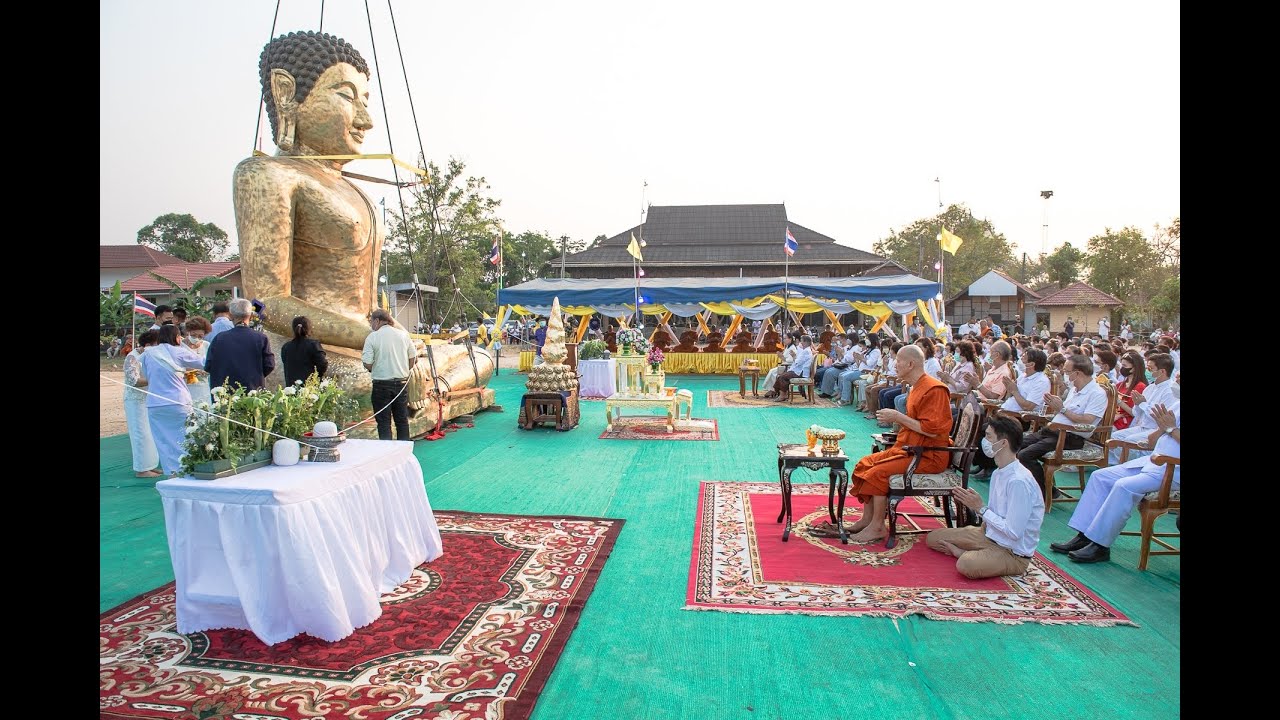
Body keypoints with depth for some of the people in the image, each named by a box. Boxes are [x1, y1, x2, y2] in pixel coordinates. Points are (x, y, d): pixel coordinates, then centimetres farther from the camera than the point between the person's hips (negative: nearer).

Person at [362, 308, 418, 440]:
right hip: (402, 383, 4)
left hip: (381, 384, -4)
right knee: (402, 420, 14)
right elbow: (414, 359, 7)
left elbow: (368, 364, -12)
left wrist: (373, 370, 9)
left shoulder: (372, 337, -9)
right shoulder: (403, 334, 4)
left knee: (384, 422, 4)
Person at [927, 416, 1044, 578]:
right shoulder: (998, 473, 2)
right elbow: (994, 515, 9)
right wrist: (973, 504, -8)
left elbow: (1013, 532, -27)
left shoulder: (1019, 481, -26)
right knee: (933, 538, 8)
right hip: (990, 535, 8)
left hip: (1014, 553, -8)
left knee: (966, 565, -35)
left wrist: (981, 508, -20)